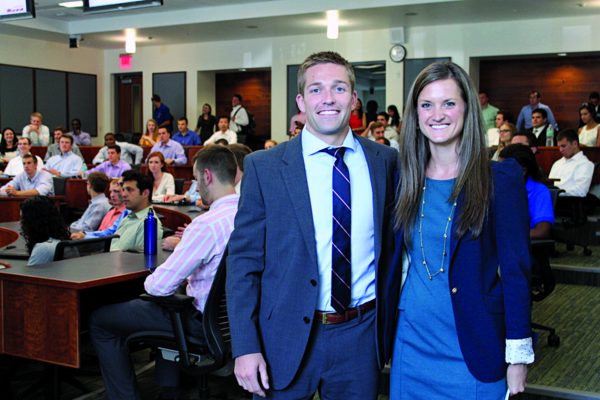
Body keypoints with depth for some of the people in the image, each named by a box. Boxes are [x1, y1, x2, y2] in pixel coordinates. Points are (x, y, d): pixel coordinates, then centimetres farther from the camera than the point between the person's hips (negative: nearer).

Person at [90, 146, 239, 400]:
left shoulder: (207, 224, -26)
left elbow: (161, 285, -23)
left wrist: (148, 283, -1)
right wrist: (185, 245, 13)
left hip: (203, 321, -8)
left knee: (100, 320, 5)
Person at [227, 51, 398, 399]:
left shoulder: (385, 161, 1)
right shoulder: (263, 167, -6)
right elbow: (243, 261, -5)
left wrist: (388, 324, 8)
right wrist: (245, 347, -9)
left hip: (361, 337, 2)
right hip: (287, 339, -2)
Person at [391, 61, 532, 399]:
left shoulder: (500, 179, -9)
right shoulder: (406, 178, 4)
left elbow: (516, 269, -8)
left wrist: (518, 355, -9)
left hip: (473, 350, -4)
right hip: (411, 344, 4)